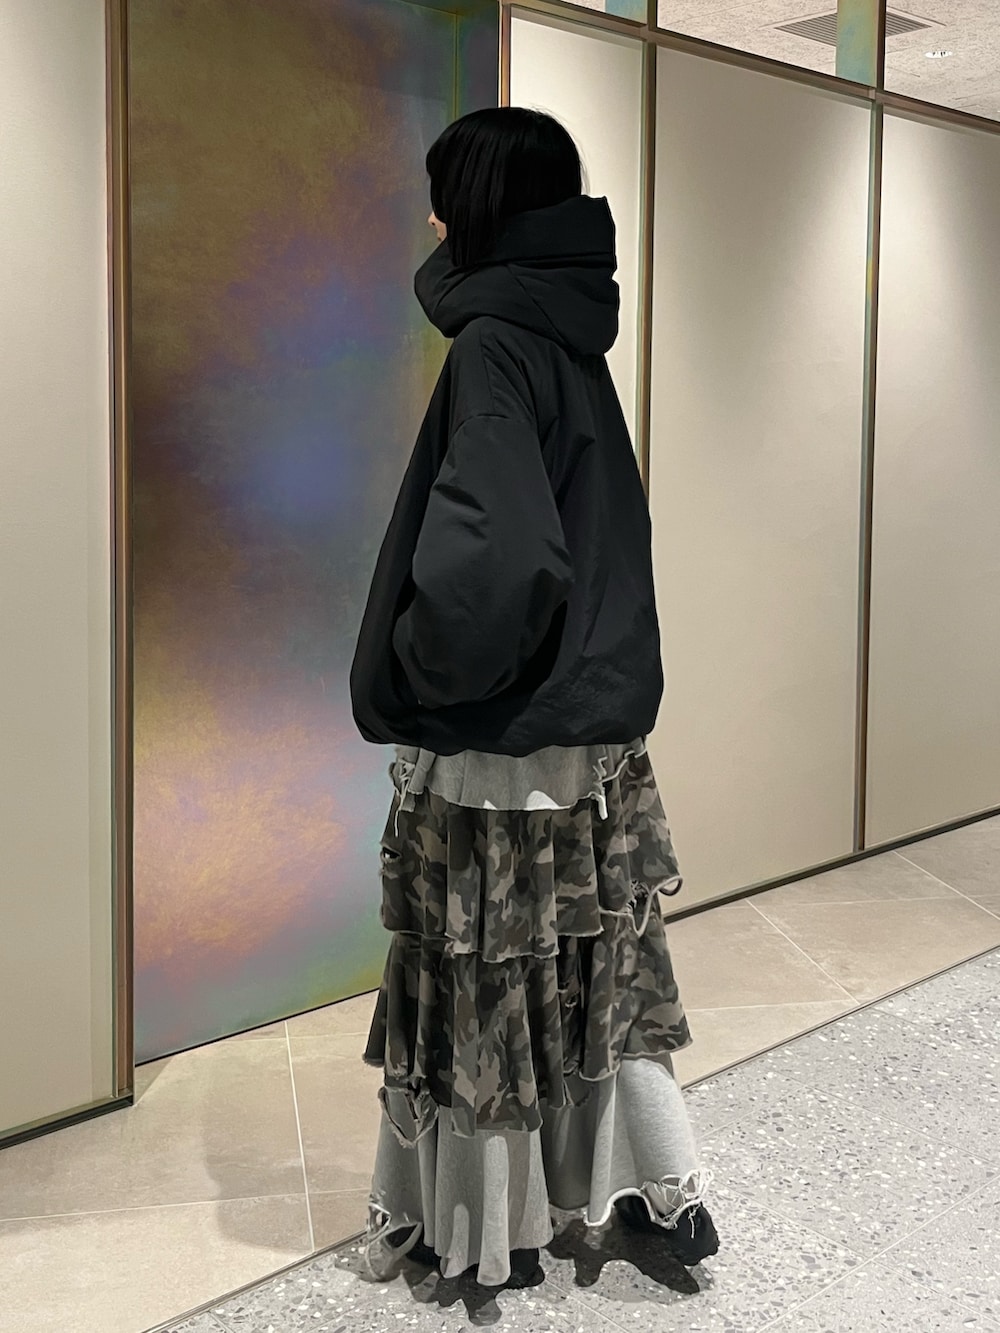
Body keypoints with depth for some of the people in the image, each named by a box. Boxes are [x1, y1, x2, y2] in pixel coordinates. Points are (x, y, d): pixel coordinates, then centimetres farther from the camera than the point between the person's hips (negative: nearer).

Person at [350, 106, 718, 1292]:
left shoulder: (496, 348, -19)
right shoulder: (567, 337, 9)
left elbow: (495, 563, -32)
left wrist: (412, 674, -16)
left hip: (500, 747, -8)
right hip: (596, 727, 9)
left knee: (490, 986, 7)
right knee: (599, 960, 18)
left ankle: (494, 1235, 24)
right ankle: (667, 1193, 30)